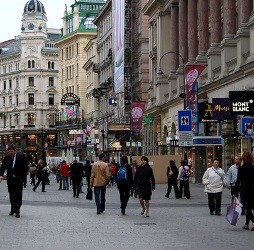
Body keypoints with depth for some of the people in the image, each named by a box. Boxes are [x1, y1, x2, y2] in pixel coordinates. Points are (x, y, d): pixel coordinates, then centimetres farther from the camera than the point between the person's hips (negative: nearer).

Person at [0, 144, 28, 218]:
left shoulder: (21, 157, -2)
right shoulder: (6, 158, 6)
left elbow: (25, 167, 0)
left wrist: (23, 177, -8)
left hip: (19, 179, -3)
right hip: (10, 179, 3)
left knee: (18, 195, -3)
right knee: (11, 195, 8)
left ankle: (17, 211, -2)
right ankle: (13, 209, 18)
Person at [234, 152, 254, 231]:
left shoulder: (241, 168, -8)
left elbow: (238, 180, -9)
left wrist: (236, 191, -5)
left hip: (244, 189, -4)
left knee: (247, 208, 0)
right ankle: (246, 224, 16)